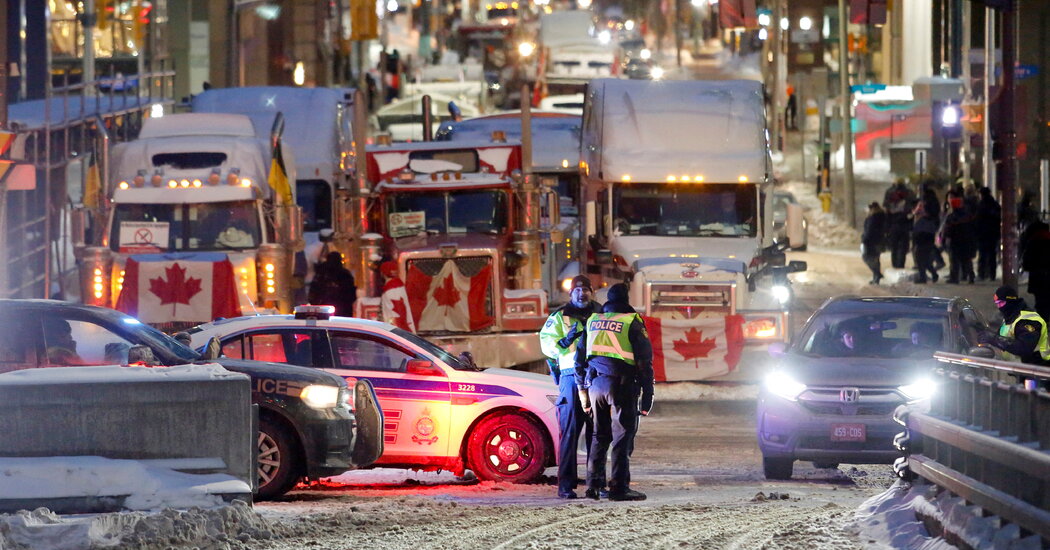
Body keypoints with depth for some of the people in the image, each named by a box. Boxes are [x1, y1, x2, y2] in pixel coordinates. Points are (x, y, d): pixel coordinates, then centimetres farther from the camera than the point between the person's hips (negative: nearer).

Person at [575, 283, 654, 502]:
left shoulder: (592, 321, 13)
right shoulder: (631, 322, -3)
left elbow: (580, 358, 16)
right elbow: (644, 360, -6)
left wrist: (583, 390, 22)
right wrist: (647, 394, -2)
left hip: (595, 384, 5)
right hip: (622, 385, -5)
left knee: (599, 436, 14)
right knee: (623, 436, -3)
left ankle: (593, 485, 11)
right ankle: (619, 487, -9)